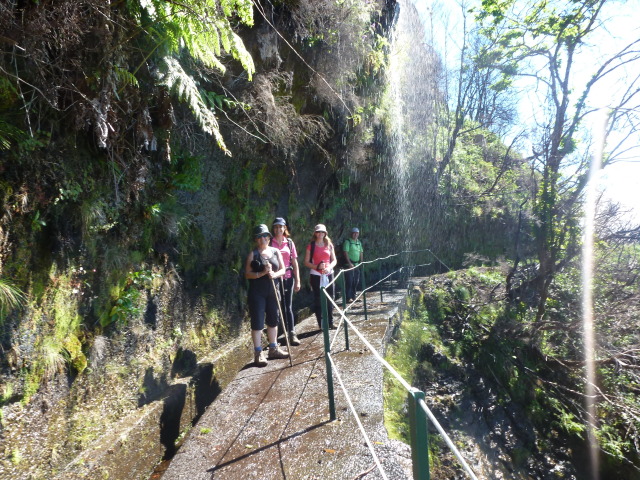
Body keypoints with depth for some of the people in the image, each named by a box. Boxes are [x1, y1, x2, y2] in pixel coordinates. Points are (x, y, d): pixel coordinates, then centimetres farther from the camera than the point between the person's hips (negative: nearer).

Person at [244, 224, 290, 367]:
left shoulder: (275, 251, 6)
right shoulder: (253, 254, -6)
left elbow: (282, 269, 6)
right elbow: (247, 274, -9)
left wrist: (275, 274, -14)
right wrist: (262, 273, -21)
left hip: (272, 290, 5)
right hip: (257, 292, -4)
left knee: (273, 320, 13)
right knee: (257, 322, 0)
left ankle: (273, 348, 27)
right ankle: (258, 353, 10)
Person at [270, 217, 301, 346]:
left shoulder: (289, 242, 8)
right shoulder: (270, 243, 1)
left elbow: (294, 263, 8)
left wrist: (297, 281, 5)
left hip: (288, 277, 2)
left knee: (288, 306, 4)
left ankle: (292, 333, 8)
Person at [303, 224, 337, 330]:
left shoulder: (329, 245, 9)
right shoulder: (311, 246, -1)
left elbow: (334, 260, 11)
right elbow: (306, 262, -3)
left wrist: (329, 267, -9)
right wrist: (317, 267, -18)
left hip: (328, 274, 3)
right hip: (316, 276, -3)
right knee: (318, 300, 1)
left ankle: (330, 323, 19)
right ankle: (321, 325, 9)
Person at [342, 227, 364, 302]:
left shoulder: (359, 242, 16)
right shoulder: (347, 241, -7)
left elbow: (361, 252, 20)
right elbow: (345, 252, -13)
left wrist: (361, 262, 10)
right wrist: (349, 263, -18)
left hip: (357, 264, 7)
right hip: (349, 264, -7)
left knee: (356, 282, 9)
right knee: (349, 281, -8)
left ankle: (353, 297, 19)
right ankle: (348, 298, -4)